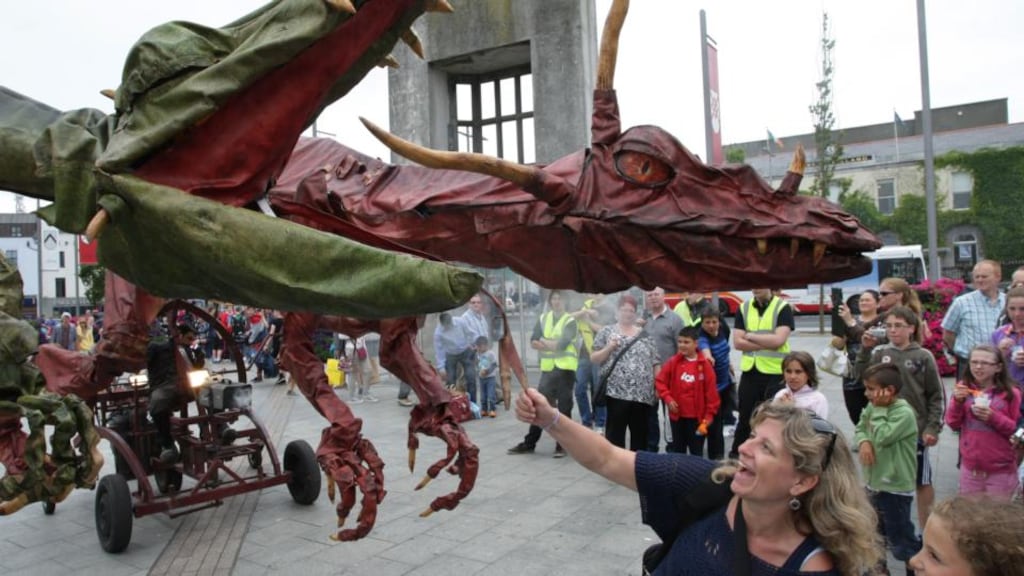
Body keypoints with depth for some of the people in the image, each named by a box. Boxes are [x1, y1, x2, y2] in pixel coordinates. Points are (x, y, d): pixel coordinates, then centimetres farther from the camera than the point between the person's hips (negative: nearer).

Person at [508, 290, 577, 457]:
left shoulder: (570, 321, -3)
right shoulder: (543, 318, 10)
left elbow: (562, 344, -17)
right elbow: (533, 343, 2)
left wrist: (544, 341, -3)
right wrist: (553, 346, -11)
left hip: (565, 369, -4)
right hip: (547, 369, 4)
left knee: (564, 408, 2)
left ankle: (561, 445, 11)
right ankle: (529, 443, 15)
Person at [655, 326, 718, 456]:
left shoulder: (704, 364, -9)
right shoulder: (673, 362, -2)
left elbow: (711, 391, -6)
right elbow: (660, 381, 3)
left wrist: (709, 415, -6)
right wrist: (668, 398, -10)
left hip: (697, 416, -2)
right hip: (677, 415, 2)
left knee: (697, 451, 9)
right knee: (678, 449, 15)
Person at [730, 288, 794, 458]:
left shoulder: (783, 308, -6)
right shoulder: (743, 308, 6)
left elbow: (778, 340, -18)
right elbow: (738, 342, -3)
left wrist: (750, 336, -9)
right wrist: (768, 344, -11)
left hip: (775, 372, -4)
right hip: (749, 371, 4)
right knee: (745, 417, 13)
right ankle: (735, 455, 25)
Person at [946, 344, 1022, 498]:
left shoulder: (1010, 393, -8)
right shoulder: (963, 388, 1)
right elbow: (953, 424, 1)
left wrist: (994, 417, -21)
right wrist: (957, 401, -15)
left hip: (1001, 470, -3)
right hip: (970, 467, 3)